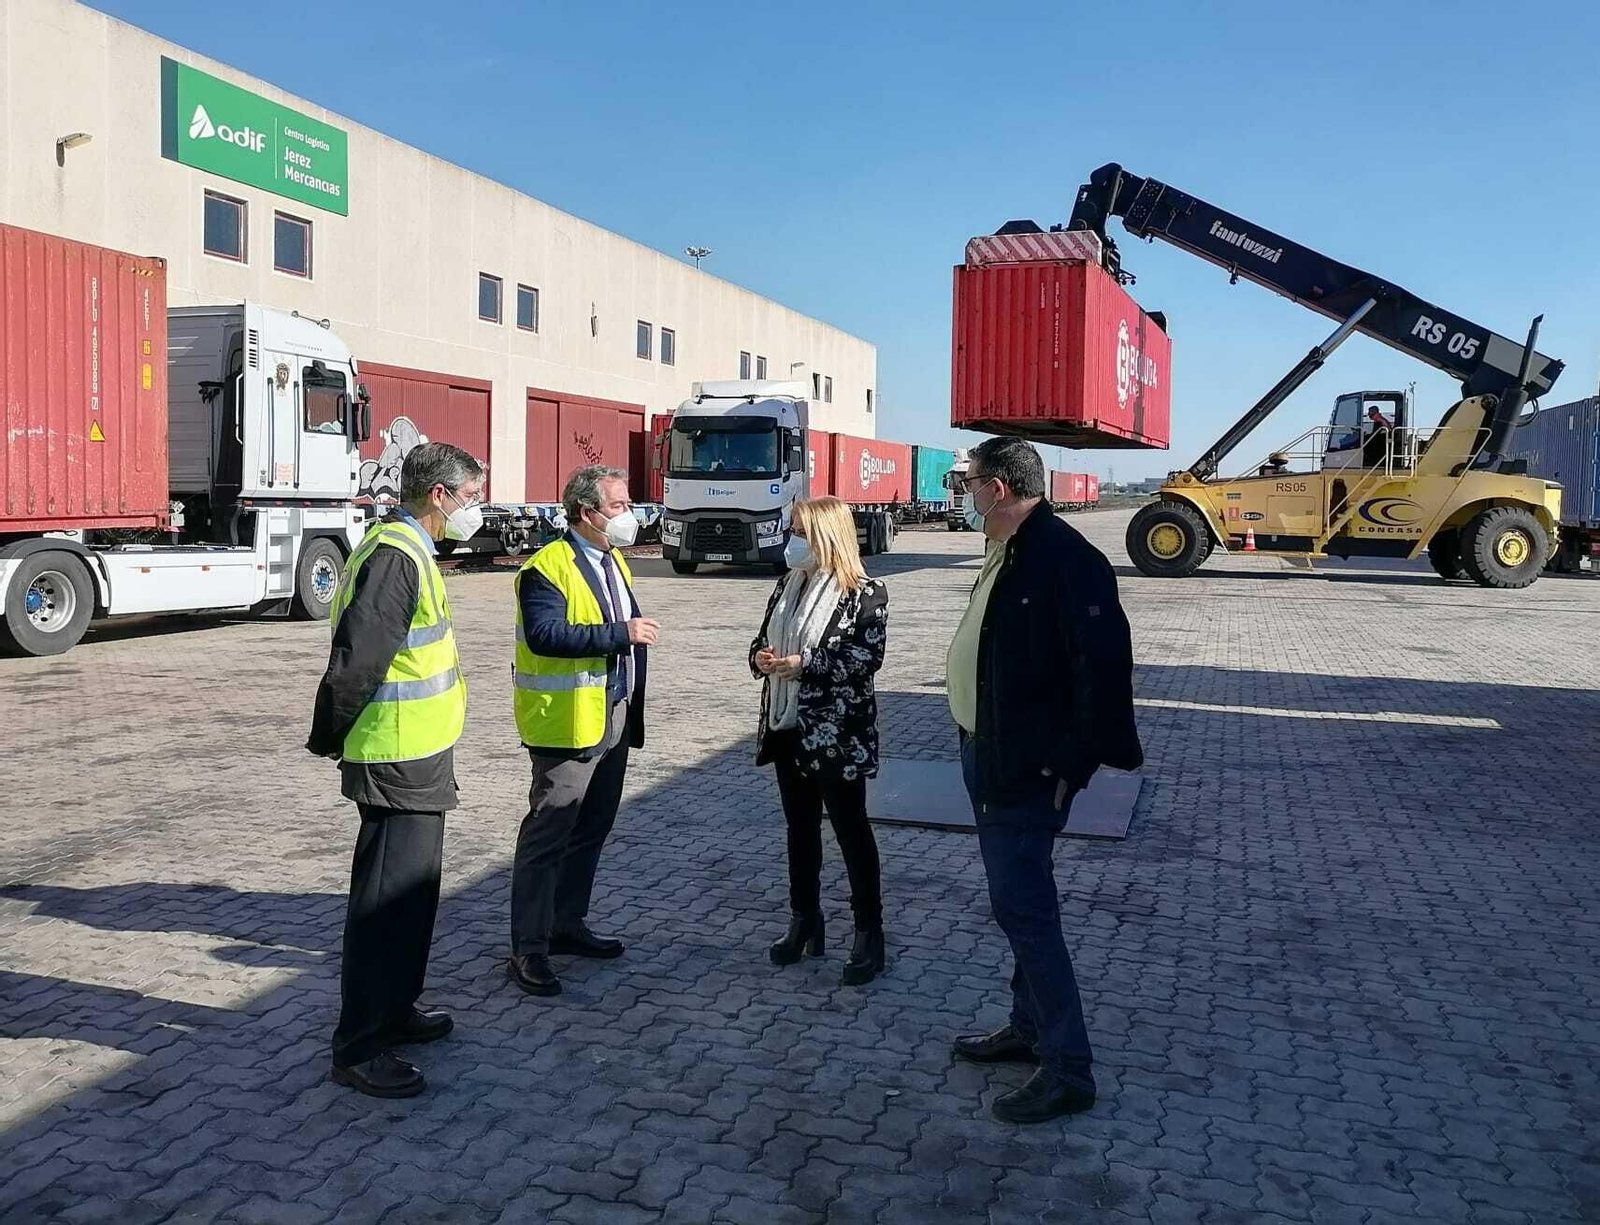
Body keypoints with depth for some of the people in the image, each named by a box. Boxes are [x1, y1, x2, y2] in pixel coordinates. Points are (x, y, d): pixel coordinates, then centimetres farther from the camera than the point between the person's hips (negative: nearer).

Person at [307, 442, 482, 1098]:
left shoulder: (409, 550, 14)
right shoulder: (395, 556, -21)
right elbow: (354, 662, -25)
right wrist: (328, 741, -12)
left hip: (418, 756, 11)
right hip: (399, 762, -11)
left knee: (412, 890, 20)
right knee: (385, 901, -3)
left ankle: (394, 1008, 34)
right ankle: (359, 1047, 7)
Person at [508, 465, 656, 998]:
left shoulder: (614, 561, 15)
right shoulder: (548, 568, -14)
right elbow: (545, 634, -28)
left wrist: (631, 714, 18)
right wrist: (620, 634, -28)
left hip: (614, 720, 9)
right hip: (568, 723, -9)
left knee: (591, 831, 17)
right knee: (547, 835, -3)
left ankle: (567, 924, 31)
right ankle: (528, 950, 4)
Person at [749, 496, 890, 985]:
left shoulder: (864, 593, -11)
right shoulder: (788, 585, 9)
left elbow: (869, 655, -18)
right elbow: (763, 639, 15)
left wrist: (805, 663, -25)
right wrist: (761, 658, -9)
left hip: (838, 732, -7)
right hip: (789, 727, 7)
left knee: (851, 829, 1)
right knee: (800, 826, 15)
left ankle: (869, 935, 11)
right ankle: (805, 921, 27)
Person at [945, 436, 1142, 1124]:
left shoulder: (1064, 558, -20)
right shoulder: (1007, 554, 10)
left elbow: (1104, 665, -24)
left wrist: (1071, 764, -21)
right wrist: (980, 747, 16)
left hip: (1028, 770, -10)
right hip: (989, 758, 10)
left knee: (1022, 907, -6)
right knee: (1019, 903, 18)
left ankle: (1068, 1070, 5)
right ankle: (1029, 1030, 33)